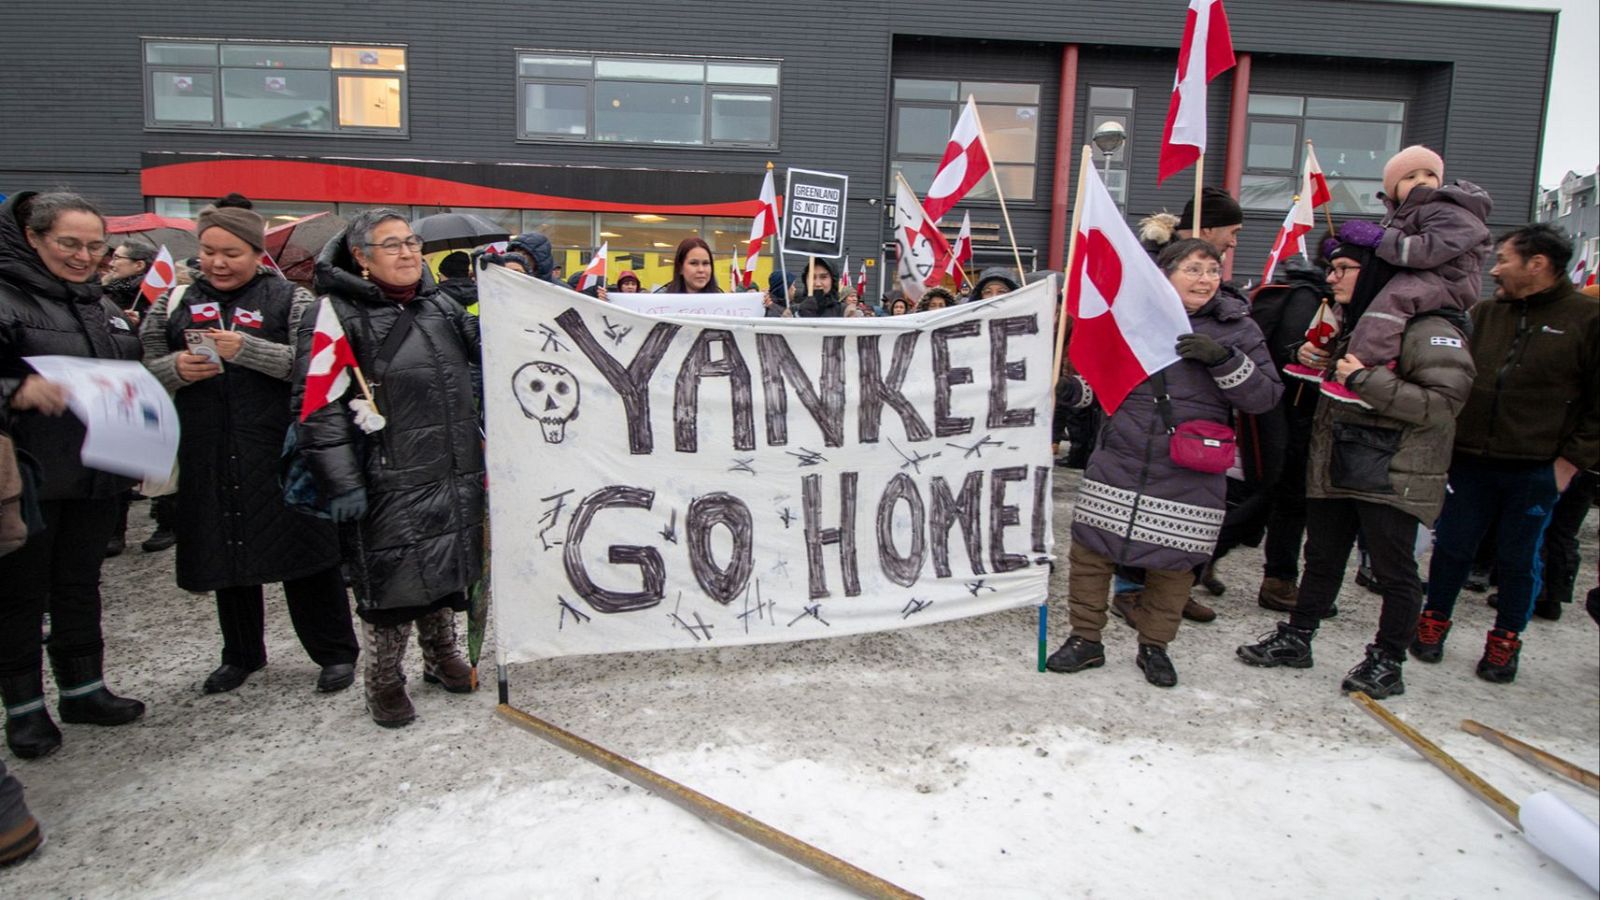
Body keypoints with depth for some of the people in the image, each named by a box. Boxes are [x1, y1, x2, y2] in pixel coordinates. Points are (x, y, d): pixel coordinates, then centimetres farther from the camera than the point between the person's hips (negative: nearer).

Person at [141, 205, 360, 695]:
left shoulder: (290, 299, 0)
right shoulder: (175, 303, 12)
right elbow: (143, 370, 12)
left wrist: (247, 349, -22)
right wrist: (176, 368, -9)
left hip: (281, 453, -4)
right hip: (208, 456, 4)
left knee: (302, 549, 1)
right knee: (226, 555, 14)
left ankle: (336, 651, 15)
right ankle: (241, 654, 32)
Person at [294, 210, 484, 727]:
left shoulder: (441, 308, 13)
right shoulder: (337, 315, -7)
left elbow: (479, 369, 22)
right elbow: (318, 406, -13)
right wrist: (340, 481, -17)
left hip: (455, 473, 6)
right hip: (389, 484, -6)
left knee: (450, 568, 16)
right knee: (392, 578, 2)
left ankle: (441, 655, 36)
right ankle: (384, 681, 21)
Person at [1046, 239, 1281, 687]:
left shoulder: (1236, 328, 2)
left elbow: (1266, 395, -5)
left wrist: (1224, 358, -19)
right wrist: (1074, 389, -3)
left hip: (1188, 476, -1)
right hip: (1118, 461, 1)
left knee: (1173, 562, 8)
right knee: (1090, 549, 2)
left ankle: (1154, 646, 30)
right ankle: (1085, 639, 20)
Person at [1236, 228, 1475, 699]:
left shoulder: (1429, 329, -14)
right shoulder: (1353, 322, 14)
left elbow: (1443, 403, -23)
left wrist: (1365, 381, -25)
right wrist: (1316, 361, 7)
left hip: (1392, 476, -8)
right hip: (1335, 466, 8)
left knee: (1394, 570, 4)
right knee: (1321, 558, 16)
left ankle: (1387, 661, 17)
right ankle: (1296, 638, 28)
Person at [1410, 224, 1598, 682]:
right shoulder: (1484, 314, 6)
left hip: (1536, 470, -3)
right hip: (1470, 461, 3)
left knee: (1518, 559, 10)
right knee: (1452, 547, 11)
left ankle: (1505, 642, 26)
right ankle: (1434, 623, 28)